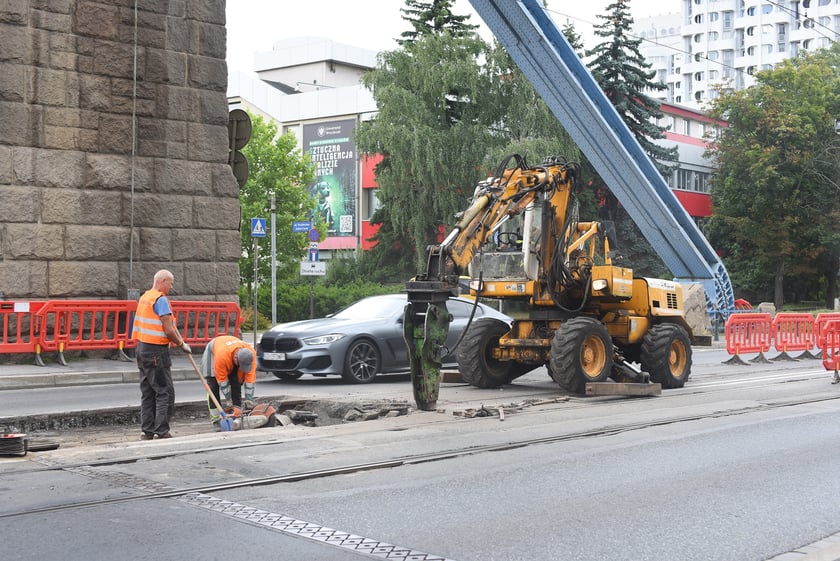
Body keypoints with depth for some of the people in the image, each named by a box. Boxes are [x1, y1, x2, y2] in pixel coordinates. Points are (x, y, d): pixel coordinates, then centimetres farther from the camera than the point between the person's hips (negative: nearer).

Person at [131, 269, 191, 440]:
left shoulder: (144, 297, 15)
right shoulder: (161, 299, -14)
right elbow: (169, 330, -18)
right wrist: (182, 344, -4)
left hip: (142, 348, 9)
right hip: (156, 350, -9)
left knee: (147, 393, 12)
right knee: (165, 392, -4)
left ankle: (147, 431, 14)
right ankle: (162, 431, -4)